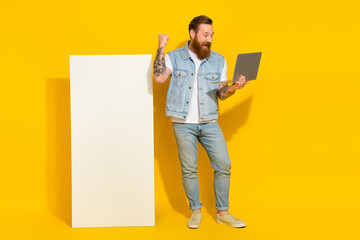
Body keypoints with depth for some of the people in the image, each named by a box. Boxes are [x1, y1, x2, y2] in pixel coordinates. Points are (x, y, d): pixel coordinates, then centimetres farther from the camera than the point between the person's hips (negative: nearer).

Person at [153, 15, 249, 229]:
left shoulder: (219, 61, 8)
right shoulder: (175, 57, 2)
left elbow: (221, 94, 6)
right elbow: (159, 77, -14)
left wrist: (233, 88, -15)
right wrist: (162, 46, -11)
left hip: (209, 122, 2)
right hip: (183, 123, -2)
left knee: (223, 165, -1)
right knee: (189, 169, 3)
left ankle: (223, 213, 13)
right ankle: (196, 211, 19)